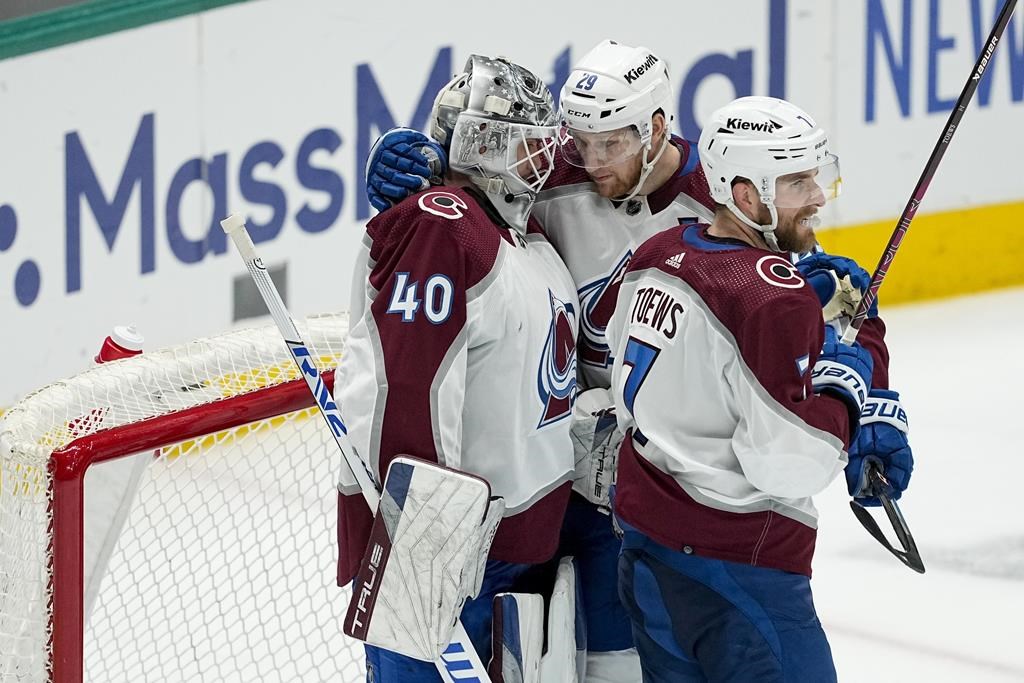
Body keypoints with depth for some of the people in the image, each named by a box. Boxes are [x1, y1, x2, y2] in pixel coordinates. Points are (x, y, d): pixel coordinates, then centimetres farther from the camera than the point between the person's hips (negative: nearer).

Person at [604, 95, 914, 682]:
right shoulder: (777, 299, -21)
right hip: (735, 565, -9)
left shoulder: (656, 257, 6)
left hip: (647, 545, 9)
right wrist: (845, 387, -8)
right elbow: (789, 466, -25)